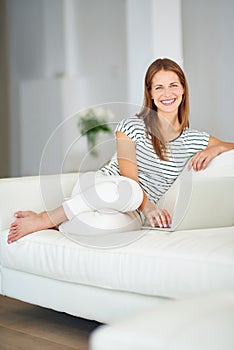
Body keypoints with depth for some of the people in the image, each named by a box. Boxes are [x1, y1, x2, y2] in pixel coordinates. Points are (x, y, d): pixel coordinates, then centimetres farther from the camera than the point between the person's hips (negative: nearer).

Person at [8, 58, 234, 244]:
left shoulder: (194, 140, 9)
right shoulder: (132, 127, -1)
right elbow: (130, 179, -10)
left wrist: (215, 149, -7)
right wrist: (147, 205, -29)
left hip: (131, 212, 1)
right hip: (95, 188, -1)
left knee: (110, 224, -40)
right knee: (127, 190, -42)